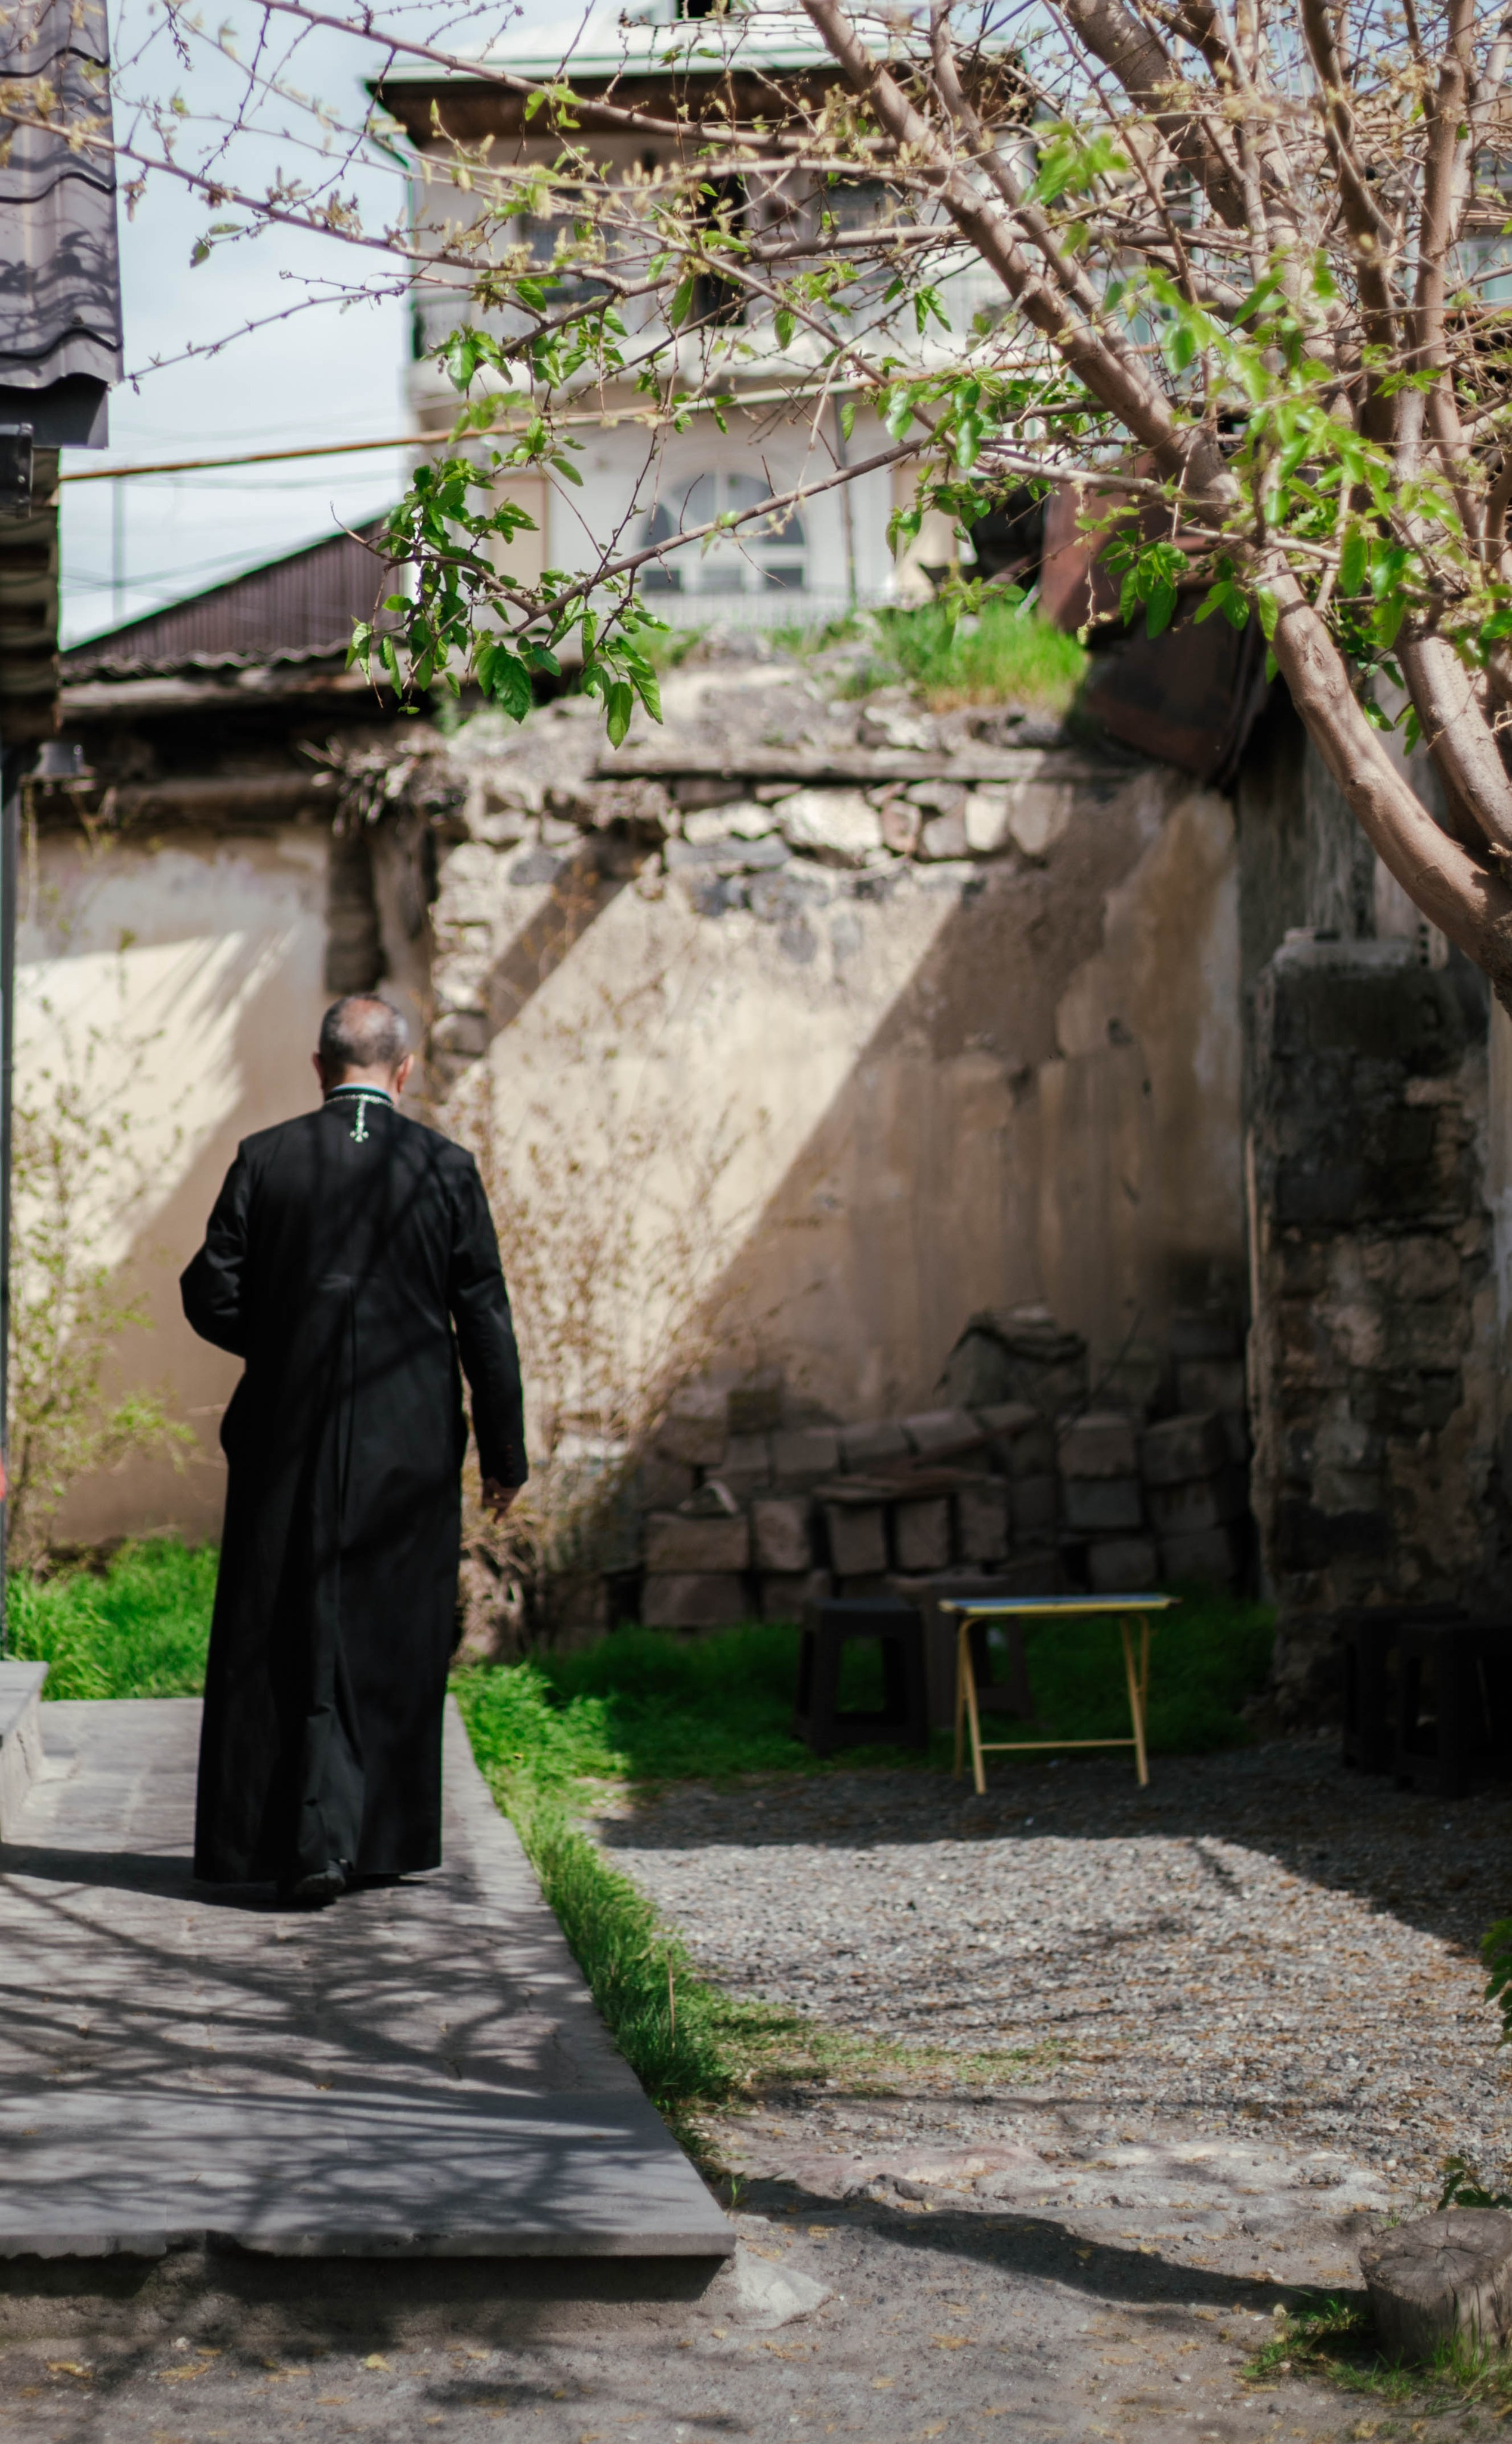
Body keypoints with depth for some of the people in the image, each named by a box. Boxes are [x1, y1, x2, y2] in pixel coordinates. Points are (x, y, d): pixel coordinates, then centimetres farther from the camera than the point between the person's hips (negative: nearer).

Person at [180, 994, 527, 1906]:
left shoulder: (264, 1161, -2)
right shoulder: (445, 1169, -3)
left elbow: (211, 1297, -2)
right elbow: (485, 1322, -2)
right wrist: (505, 1452, 5)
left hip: (288, 1443, 0)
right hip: (411, 1448, 0)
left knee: (284, 1642, 7)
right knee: (394, 1646, 11)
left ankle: (310, 1842, 2)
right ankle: (384, 1837, 15)